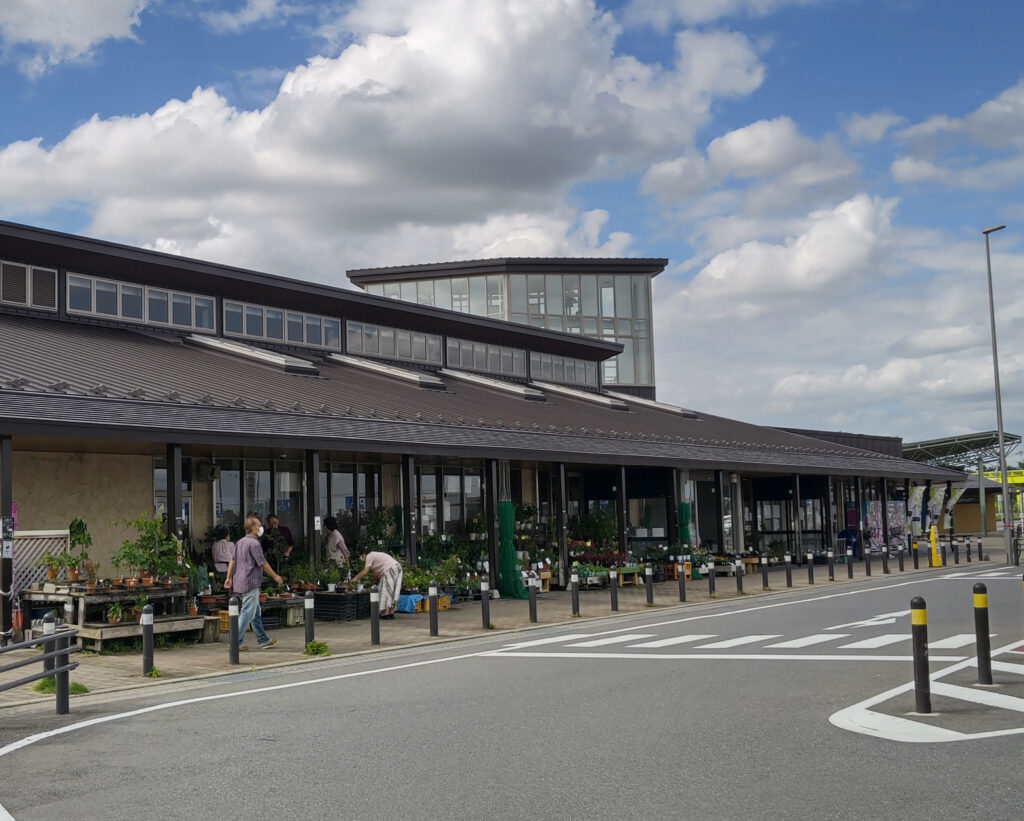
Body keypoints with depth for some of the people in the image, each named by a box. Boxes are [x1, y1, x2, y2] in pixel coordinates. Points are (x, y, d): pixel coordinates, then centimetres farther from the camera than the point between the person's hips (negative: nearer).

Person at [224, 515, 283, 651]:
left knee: (256, 612, 16)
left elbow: (232, 560, 14)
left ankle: (263, 640, 23)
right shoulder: (254, 543, -16)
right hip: (250, 583, -10)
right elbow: (263, 564, -13)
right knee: (247, 613, -5)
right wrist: (275, 577, -3)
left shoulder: (240, 542, 13)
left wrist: (229, 577, 15)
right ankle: (236, 643, -5)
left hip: (239, 582, 10)